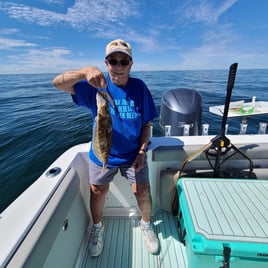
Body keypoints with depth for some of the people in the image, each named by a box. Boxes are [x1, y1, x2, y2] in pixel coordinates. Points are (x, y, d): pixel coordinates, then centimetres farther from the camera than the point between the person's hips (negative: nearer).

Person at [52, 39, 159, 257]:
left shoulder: (139, 87, -7)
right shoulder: (96, 85, -11)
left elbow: (146, 123, -4)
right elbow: (57, 83, -23)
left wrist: (142, 151, -12)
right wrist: (85, 72, -41)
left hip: (133, 154, 1)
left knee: (143, 192, 8)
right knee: (98, 192, 17)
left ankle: (146, 225, 43)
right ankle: (97, 227, 50)